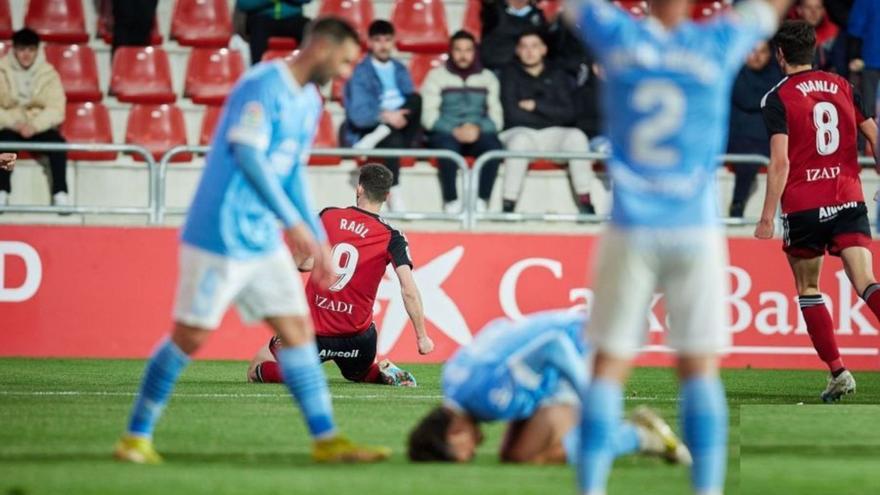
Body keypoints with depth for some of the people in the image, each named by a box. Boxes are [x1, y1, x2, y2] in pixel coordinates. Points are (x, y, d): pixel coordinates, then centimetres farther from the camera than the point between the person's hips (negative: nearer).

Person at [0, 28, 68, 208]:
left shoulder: (48, 74, 1)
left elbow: (56, 109, -7)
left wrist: (34, 126, -23)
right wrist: (15, 123, -22)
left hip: (40, 128, 1)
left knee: (57, 142, -28)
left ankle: (60, 193, -32)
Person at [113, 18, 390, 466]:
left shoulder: (309, 101, 13)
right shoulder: (263, 86, -15)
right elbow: (248, 155, -22)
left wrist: (319, 241, 16)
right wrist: (293, 222, -24)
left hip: (263, 240, 9)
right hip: (220, 237, -9)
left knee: (297, 329, 3)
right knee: (190, 337, -3)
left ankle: (326, 440, 5)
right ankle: (136, 437, 8)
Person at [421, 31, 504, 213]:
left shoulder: (488, 78, 17)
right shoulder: (436, 76, 10)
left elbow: (496, 118, 8)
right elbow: (429, 117, -1)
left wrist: (478, 129, -14)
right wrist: (455, 131, -17)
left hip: (478, 134, 2)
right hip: (445, 134, -2)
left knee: (494, 145, -32)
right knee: (448, 147, -37)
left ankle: (482, 201, -31)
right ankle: (451, 202, -31)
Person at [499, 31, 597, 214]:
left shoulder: (557, 76, 13)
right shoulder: (511, 74, 7)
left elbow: (568, 113, 0)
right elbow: (513, 113, -6)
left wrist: (536, 105, -8)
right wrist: (551, 116, -2)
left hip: (552, 137, 2)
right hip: (521, 131, -2)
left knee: (576, 136, -28)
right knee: (520, 140, -37)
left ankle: (585, 204, -29)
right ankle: (508, 205, -40)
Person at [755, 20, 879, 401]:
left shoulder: (778, 98, -4)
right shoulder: (843, 87, 10)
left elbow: (780, 162, -12)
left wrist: (767, 216, -11)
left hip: (803, 206, -3)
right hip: (849, 200, 3)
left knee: (807, 289, 13)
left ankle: (837, 371, 7)